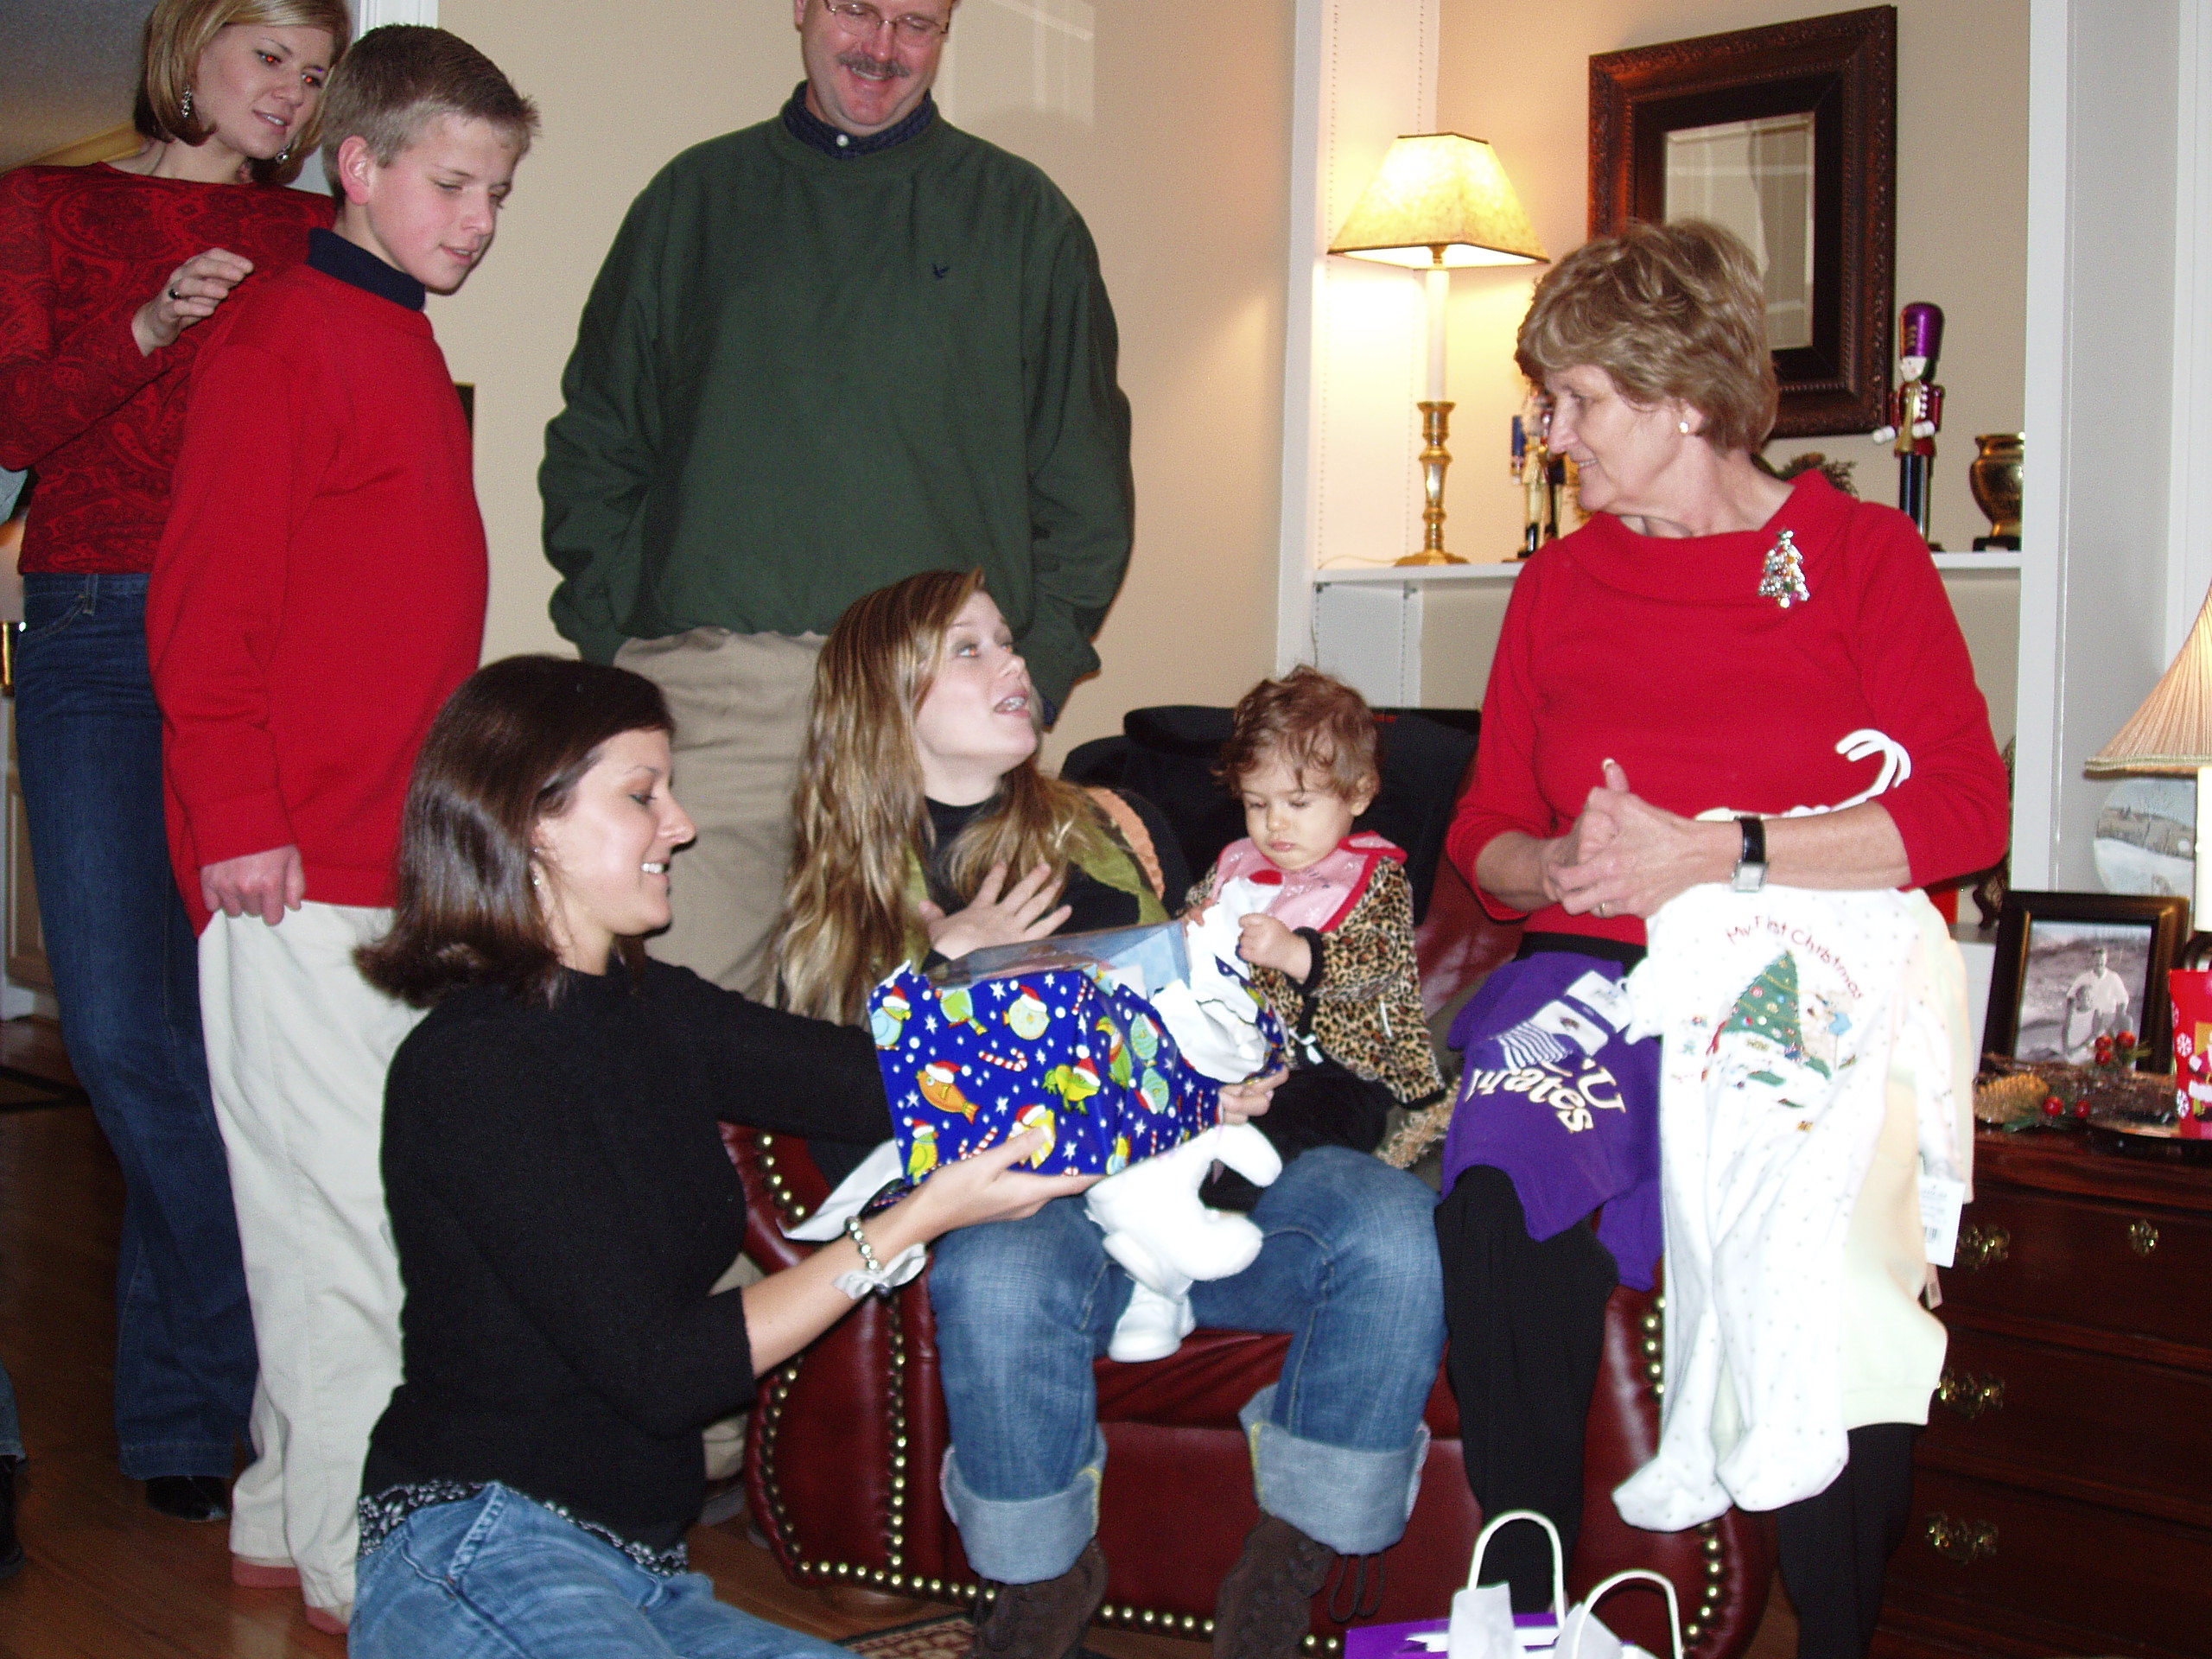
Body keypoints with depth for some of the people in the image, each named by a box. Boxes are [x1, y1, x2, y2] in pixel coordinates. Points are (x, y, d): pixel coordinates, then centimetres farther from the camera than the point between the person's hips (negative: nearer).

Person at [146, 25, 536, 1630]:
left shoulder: (408, 350, 17)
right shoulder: (282, 340, -10)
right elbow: (203, 605, -15)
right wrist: (238, 819, -18)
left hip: (400, 859, 9)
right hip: (295, 867, -9)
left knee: (363, 1198, 14)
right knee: (339, 1200, -3)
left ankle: (288, 1519, 26)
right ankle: (358, 1559, 7)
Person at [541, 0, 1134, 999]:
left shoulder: (1022, 221, 13)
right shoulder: (694, 201, 16)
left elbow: (1084, 487, 13)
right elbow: (592, 448, 18)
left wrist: (1030, 680, 2)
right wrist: (612, 646, 5)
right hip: (702, 697, 1)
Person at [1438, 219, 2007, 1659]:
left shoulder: (1861, 552, 8)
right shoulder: (1558, 583, 19)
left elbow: (1967, 811, -2)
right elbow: (1487, 833, 19)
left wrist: (1714, 853, -11)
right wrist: (1560, 865, -5)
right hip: (1595, 973, 2)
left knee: (1838, 1248, -32)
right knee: (1503, 1204, -30)